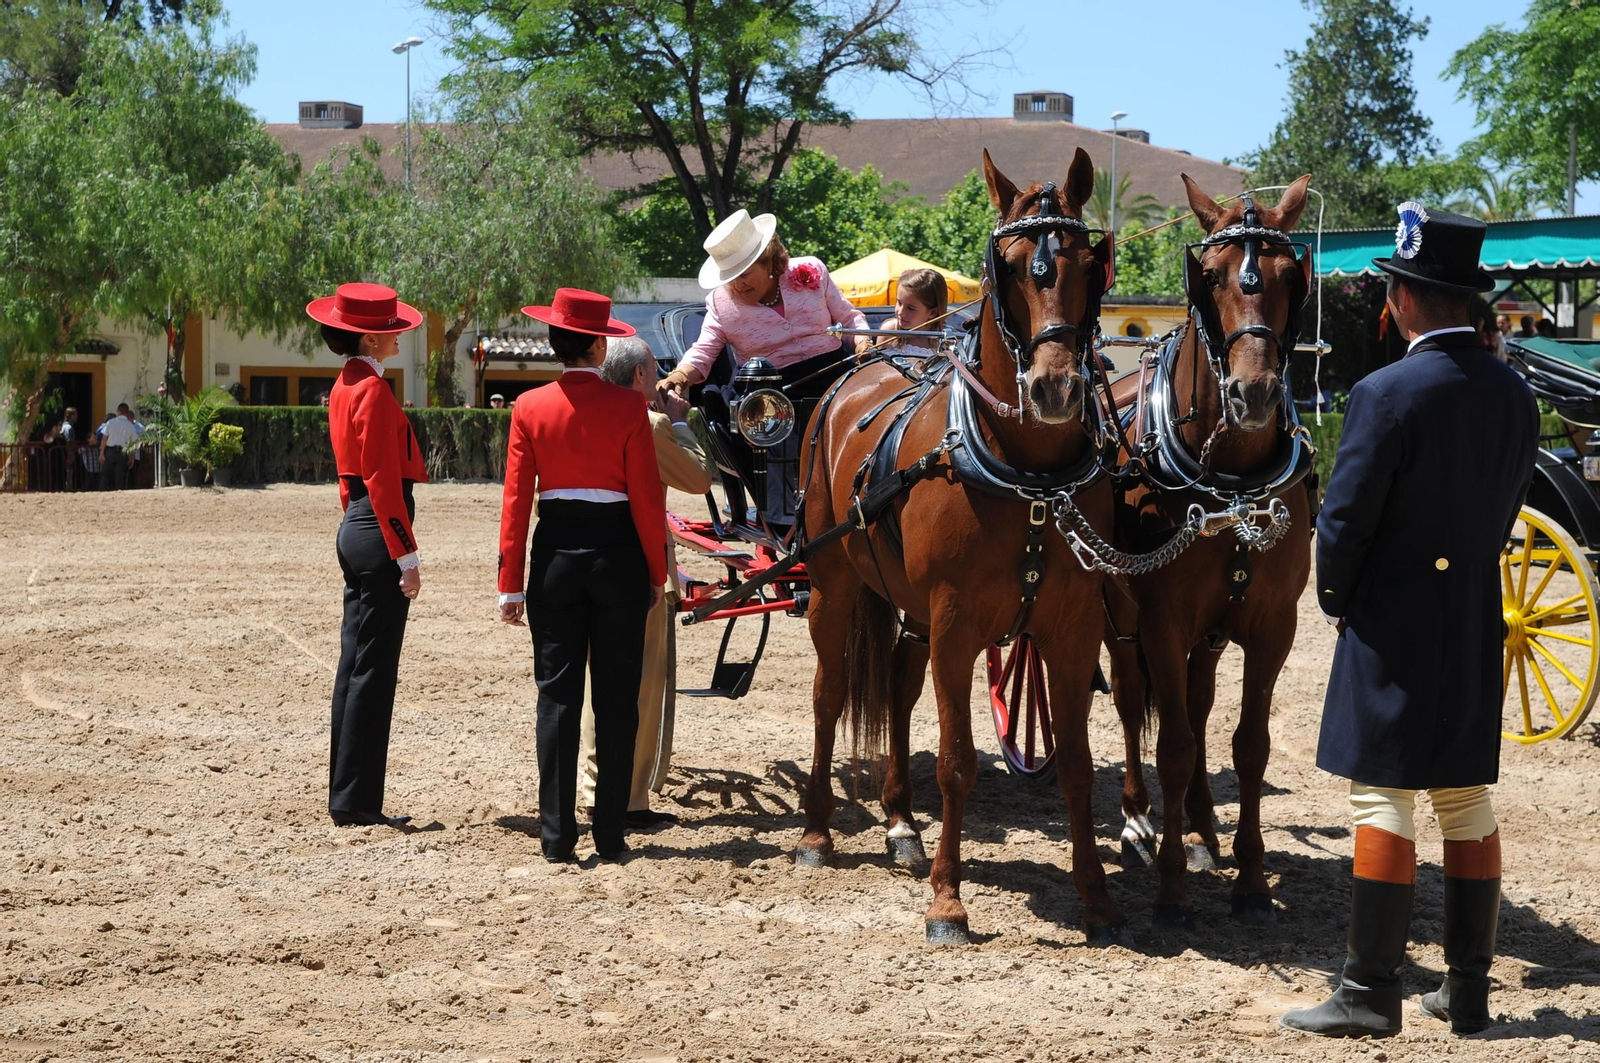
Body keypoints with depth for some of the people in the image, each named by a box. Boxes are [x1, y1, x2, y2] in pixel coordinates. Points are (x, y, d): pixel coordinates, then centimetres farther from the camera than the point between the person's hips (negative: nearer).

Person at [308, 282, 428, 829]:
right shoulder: (374, 390, -16)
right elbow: (382, 479, -19)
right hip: (379, 535, -10)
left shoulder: (345, 387, 15)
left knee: (355, 666, 12)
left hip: (354, 531, 10)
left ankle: (345, 795, 17)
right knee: (373, 671, -5)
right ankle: (358, 801, -1)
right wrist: (406, 556, -19)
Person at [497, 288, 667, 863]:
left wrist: (510, 584, 2)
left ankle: (557, 835, 4)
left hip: (556, 552, 2)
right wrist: (657, 573, 3)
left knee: (557, 697, 7)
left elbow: (515, 498, -2)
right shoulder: (627, 407, -7)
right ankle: (610, 833, 8)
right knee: (616, 699, 7)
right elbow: (647, 496, -7)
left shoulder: (530, 407, -2)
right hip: (617, 551, -1)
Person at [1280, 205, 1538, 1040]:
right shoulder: (1515, 397, 3)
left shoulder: (1386, 395, -17)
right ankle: (1468, 989, 19)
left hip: (1392, 625, -6)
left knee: (1382, 801, -1)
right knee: (1468, 801, 13)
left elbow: (1344, 522, -15)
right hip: (1477, 625, 6)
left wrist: (1336, 599, 2)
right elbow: (1504, 509, 9)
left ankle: (1371, 993, 1)